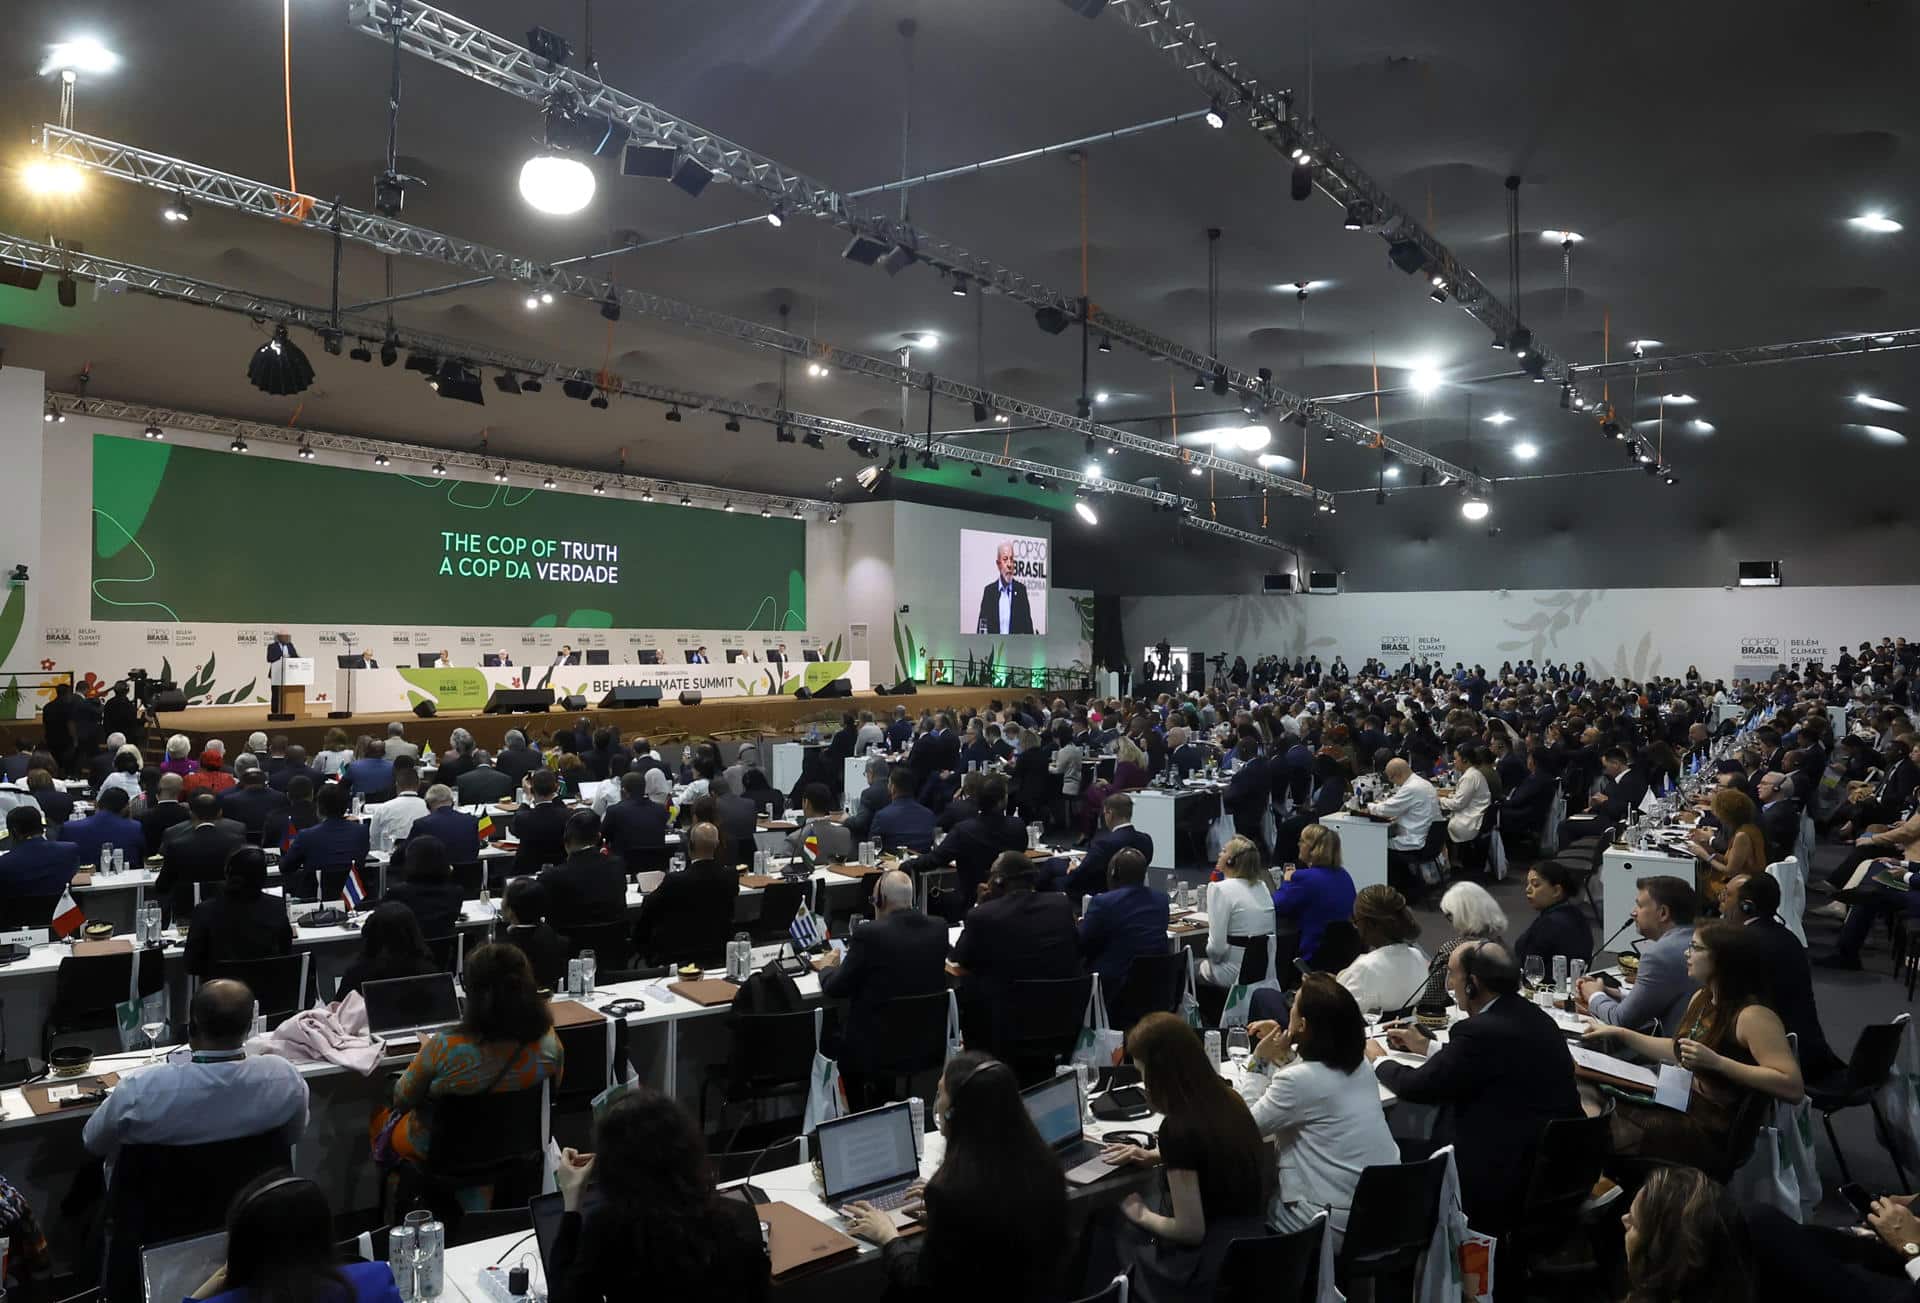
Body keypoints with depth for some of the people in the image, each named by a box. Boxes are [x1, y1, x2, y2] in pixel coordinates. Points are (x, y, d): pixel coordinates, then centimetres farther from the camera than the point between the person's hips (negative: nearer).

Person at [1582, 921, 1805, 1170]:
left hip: (1714, 1133, -8)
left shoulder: (1753, 1015, -19)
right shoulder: (1702, 998, 8)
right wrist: (1618, 1034, 17)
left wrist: (1716, 1062, -32)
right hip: (1681, 1103, 9)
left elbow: (1793, 1087, -27)